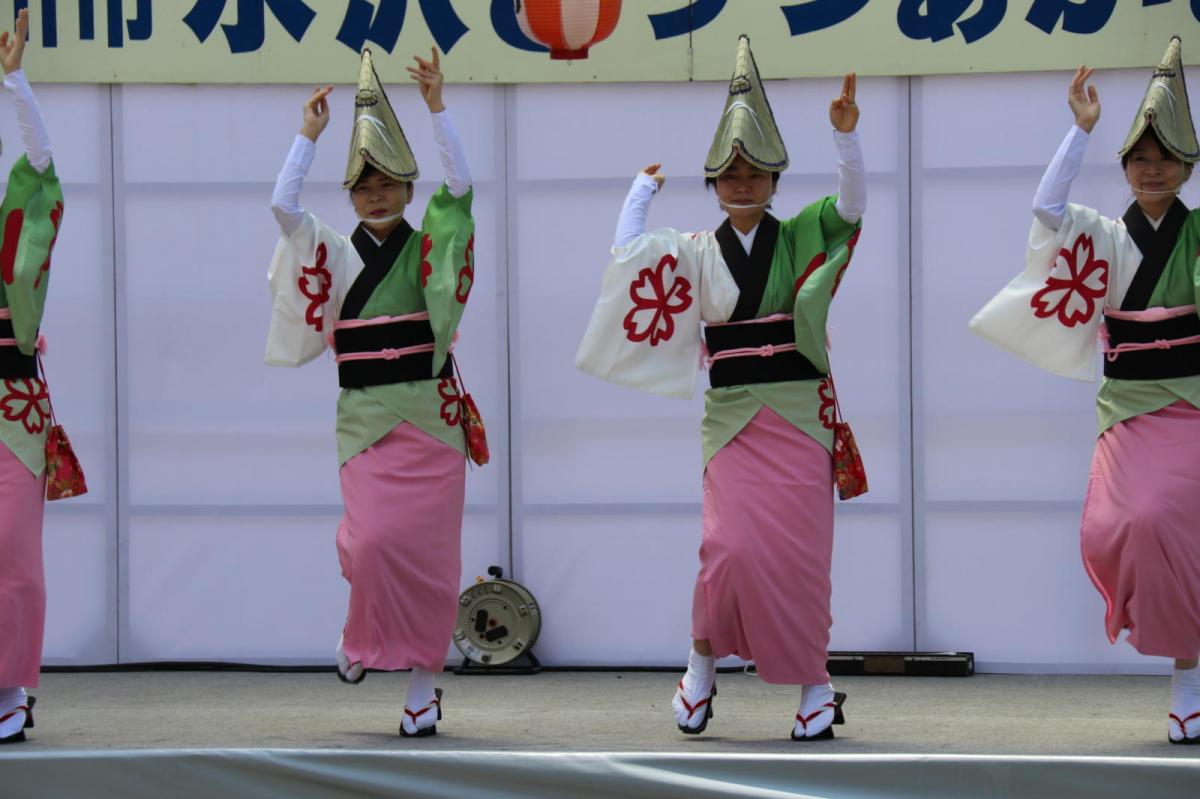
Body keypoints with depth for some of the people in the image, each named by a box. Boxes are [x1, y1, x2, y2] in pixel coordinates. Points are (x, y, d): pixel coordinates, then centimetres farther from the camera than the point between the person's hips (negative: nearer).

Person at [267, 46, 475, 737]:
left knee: (430, 546, -2)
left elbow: (461, 185, -7)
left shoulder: (428, 250, 6)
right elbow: (283, 205, -6)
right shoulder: (336, 254, 7)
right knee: (372, 539, -13)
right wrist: (310, 135, -5)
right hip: (366, 416, 0)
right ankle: (366, 633, 17)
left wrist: (438, 108, -10)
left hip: (431, 414, 0)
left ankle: (424, 679, 7)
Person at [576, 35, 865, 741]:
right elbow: (626, 250, -3)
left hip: (799, 415, 0)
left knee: (800, 550, -3)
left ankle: (816, 683, 8)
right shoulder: (697, 254, 7)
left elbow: (853, 206, -9)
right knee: (731, 545, -12)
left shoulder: (801, 240, 6)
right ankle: (703, 664, 11)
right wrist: (645, 187, 10)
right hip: (732, 418, 0)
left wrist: (847, 135, -22)